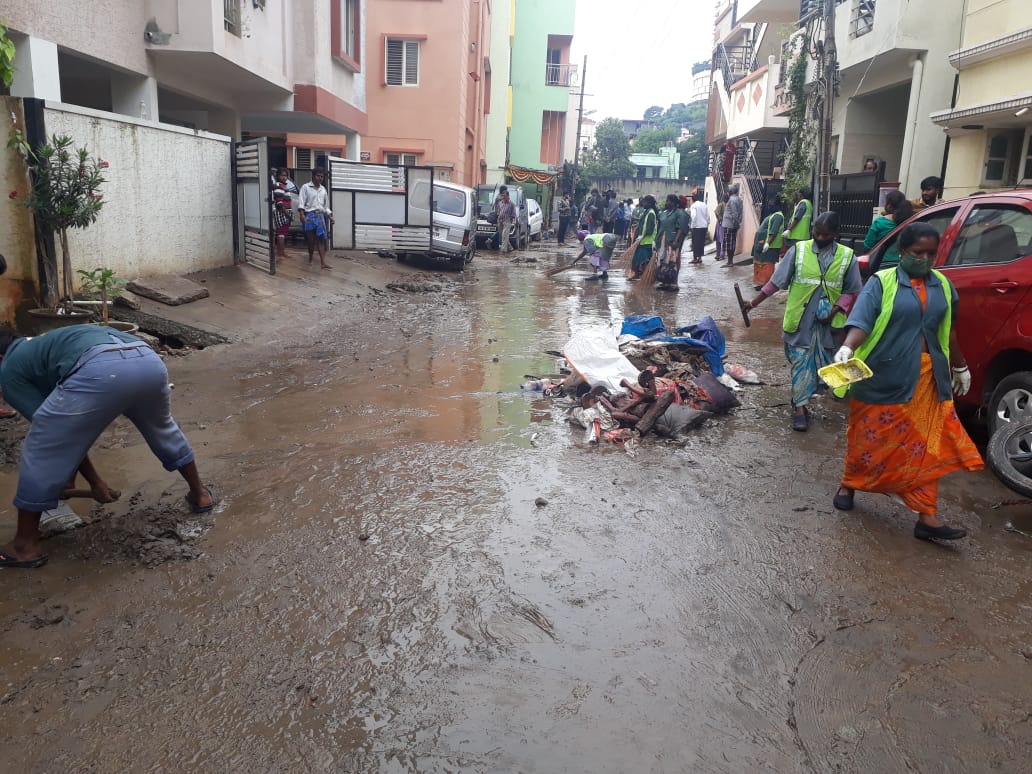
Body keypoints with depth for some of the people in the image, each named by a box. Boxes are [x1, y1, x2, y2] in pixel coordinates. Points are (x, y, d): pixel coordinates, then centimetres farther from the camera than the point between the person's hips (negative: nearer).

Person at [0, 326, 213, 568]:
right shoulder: (44, 345, 46)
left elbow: (52, 429, 19)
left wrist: (94, 481, 25)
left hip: (100, 370, -7)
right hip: (149, 361, 7)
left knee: (39, 450, 15)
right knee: (162, 427, 36)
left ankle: (25, 545, 23)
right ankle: (199, 493, 51)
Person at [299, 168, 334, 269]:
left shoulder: (323, 189, 15)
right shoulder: (305, 187, 0)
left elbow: (326, 206, 21)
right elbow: (301, 203, -8)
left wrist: (330, 217, 11)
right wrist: (302, 215, -21)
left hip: (320, 215, 3)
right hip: (309, 215, -3)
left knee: (321, 238, -9)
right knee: (310, 238, 1)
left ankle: (323, 261, -16)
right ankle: (310, 256, 23)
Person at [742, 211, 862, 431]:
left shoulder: (847, 256, -1)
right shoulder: (798, 250, -4)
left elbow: (851, 290, 4)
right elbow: (776, 281, -2)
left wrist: (836, 310, -12)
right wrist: (754, 302, -6)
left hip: (828, 323, 2)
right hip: (800, 320, -2)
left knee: (826, 363, 10)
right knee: (801, 362, 0)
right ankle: (799, 407, 4)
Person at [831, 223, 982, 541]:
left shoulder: (943, 286, 9)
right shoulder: (882, 282, -7)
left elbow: (947, 331, 20)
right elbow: (860, 320, -21)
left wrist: (960, 367, 26)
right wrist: (847, 348, -39)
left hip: (927, 380, 4)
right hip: (882, 377, -4)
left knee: (924, 446, 4)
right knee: (869, 439, 9)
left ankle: (926, 517, 7)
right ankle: (848, 486, 33)